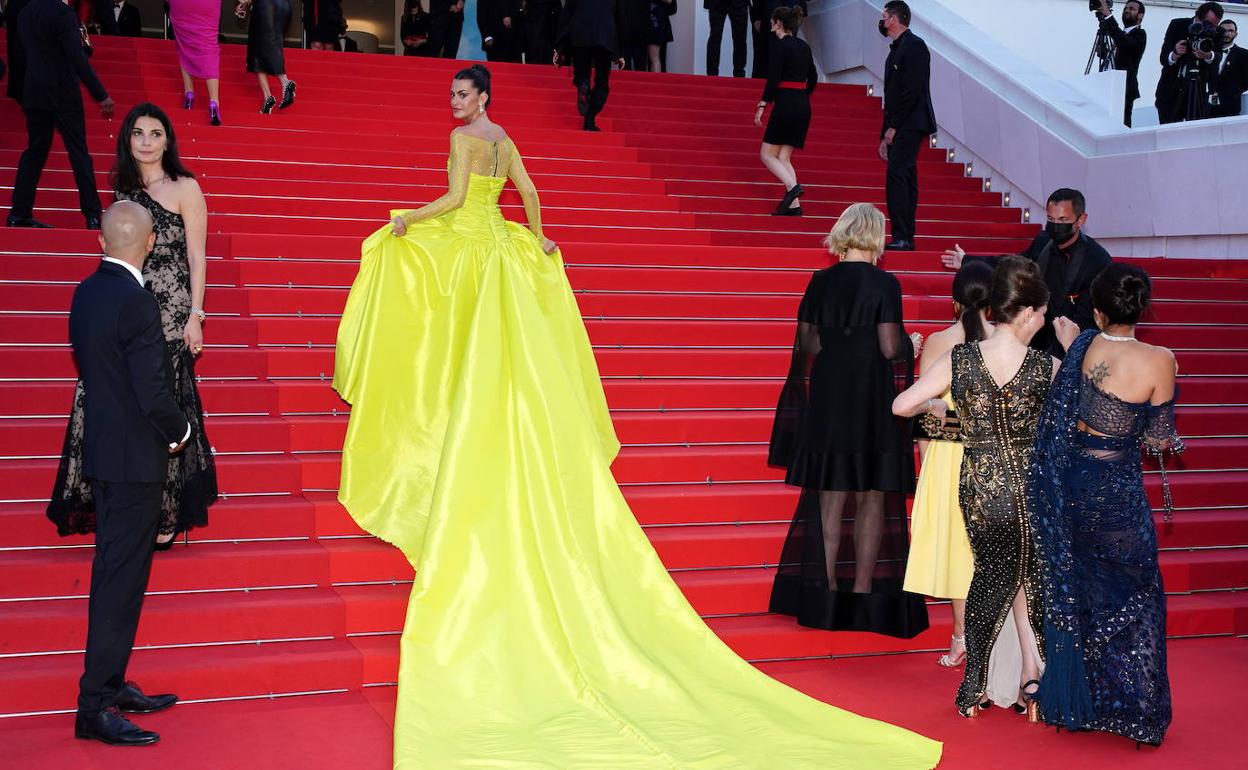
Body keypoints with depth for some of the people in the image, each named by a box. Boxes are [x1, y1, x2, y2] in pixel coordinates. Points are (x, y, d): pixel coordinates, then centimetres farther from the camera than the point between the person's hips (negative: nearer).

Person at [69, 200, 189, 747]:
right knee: (121, 580, -4)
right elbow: (153, 391, -21)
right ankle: (95, 707, 0)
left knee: (115, 573, 17)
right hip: (134, 456, -9)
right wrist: (180, 431, -3)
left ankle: (111, 686, 27)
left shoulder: (86, 293, 7)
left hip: (102, 450, 9)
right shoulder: (136, 303, -20)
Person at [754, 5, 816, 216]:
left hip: (785, 104, -8)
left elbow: (773, 79, -16)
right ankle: (793, 204, -1)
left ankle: (792, 186, -19)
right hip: (803, 106, 8)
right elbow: (813, 78, 21)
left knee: (767, 154, 1)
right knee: (784, 157, 10)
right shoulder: (804, 46, 13)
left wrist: (762, 105, -13)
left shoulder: (780, 45, -9)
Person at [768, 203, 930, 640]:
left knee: (830, 497, 12)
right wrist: (912, 344, 7)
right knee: (872, 498, 7)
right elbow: (890, 348, -14)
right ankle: (863, 591, 10)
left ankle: (827, 589, 15)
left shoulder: (820, 282, 1)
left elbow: (806, 345, 2)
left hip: (826, 400, 4)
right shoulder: (885, 284, -11)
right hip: (873, 403, -4)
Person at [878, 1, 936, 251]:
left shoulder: (914, 45, -8)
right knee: (905, 179, 9)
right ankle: (906, 239, 11)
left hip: (910, 125, -10)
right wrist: (885, 136, 17)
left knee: (896, 175, -18)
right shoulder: (896, 50, 20)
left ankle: (901, 237, -21)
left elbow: (912, 90, -18)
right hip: (898, 129, 10)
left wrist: (893, 127, -17)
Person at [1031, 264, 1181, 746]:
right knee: (1130, 598, 13)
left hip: (1067, 481, 4)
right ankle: (1133, 709, 21)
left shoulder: (1081, 346, -6)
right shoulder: (1158, 361, -17)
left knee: (1072, 592, 18)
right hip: (1116, 489, -4)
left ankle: (1072, 702, 29)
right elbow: (1157, 440, -8)